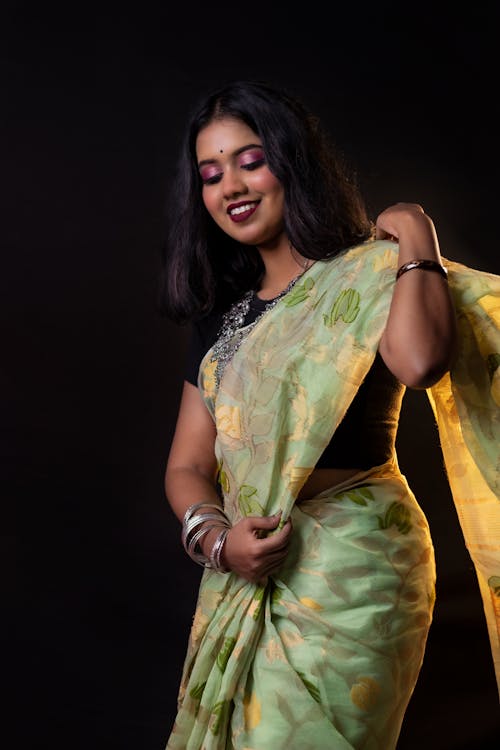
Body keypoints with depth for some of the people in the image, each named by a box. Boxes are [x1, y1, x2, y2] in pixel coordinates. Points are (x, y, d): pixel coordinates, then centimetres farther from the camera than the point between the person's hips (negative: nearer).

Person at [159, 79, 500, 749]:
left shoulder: (370, 272, -7)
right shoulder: (223, 314, 12)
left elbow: (420, 361, -31)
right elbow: (187, 466, 10)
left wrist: (416, 244, -15)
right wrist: (215, 538, -9)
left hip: (350, 567, -6)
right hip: (245, 577, 6)